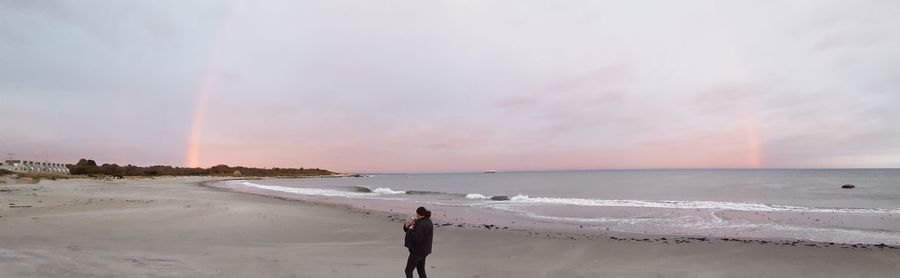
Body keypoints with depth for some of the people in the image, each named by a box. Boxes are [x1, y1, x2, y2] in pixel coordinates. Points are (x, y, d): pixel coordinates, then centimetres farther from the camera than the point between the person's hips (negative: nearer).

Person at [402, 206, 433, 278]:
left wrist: (410, 230, -21)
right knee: (421, 269, 21)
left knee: (408, 270, 2)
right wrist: (407, 226, -8)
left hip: (418, 251, -10)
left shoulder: (422, 225, -25)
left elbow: (416, 238, -33)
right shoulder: (427, 221, 6)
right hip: (424, 250, 10)